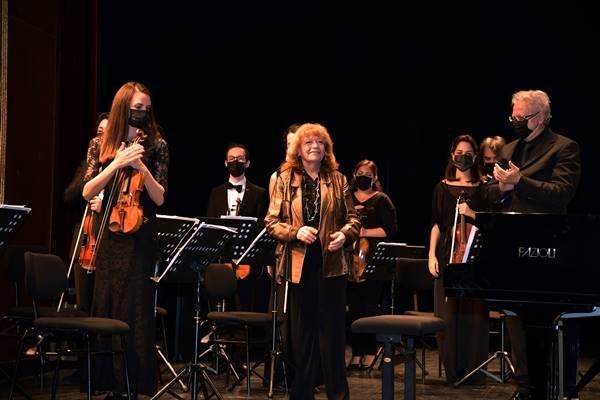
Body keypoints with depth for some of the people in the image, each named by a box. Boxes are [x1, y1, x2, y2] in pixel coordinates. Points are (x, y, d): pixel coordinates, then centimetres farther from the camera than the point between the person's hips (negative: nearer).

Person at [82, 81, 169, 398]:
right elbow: (87, 192, -3)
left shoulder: (155, 145, 0)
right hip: (108, 235, 3)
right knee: (105, 308, 7)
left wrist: (142, 168, -19)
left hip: (140, 237, -3)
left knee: (135, 312, -4)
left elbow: (160, 197, -4)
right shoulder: (101, 144, 5)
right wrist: (117, 163, -15)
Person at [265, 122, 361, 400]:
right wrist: (296, 232, -15)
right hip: (299, 265, 0)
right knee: (302, 330, 8)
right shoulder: (285, 180, 4)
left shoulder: (337, 180, 8)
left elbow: (353, 218, 11)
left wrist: (344, 234, -10)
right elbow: (271, 221, 1)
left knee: (332, 329, 3)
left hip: (331, 264, 0)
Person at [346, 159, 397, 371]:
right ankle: (356, 353, 7)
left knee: (370, 305, -5)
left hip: (372, 259, -3)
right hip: (350, 259, 3)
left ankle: (369, 352, 2)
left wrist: (366, 232, -12)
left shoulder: (381, 200, 5)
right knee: (353, 306, 3)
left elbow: (391, 229, -4)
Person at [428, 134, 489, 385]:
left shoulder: (482, 188, 8)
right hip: (448, 254, 1)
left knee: (475, 313, -4)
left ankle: (474, 371, 3)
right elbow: (436, 224, 8)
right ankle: (453, 370, 6)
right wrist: (432, 255, -1)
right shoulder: (443, 188, 10)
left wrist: (472, 214, -12)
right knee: (448, 312, -2)